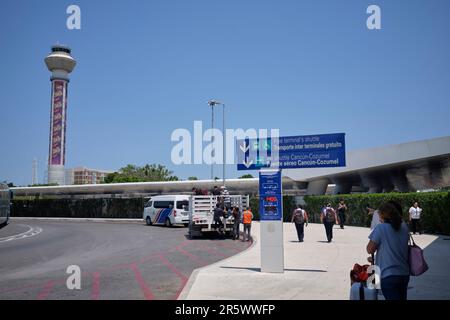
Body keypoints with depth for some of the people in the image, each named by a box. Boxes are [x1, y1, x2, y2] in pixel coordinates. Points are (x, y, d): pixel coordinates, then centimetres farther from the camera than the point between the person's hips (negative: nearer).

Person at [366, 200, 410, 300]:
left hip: (388, 275, -7)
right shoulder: (404, 227, 5)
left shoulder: (380, 228, -15)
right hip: (404, 274, 7)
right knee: (402, 297, 19)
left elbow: (370, 250, -11)